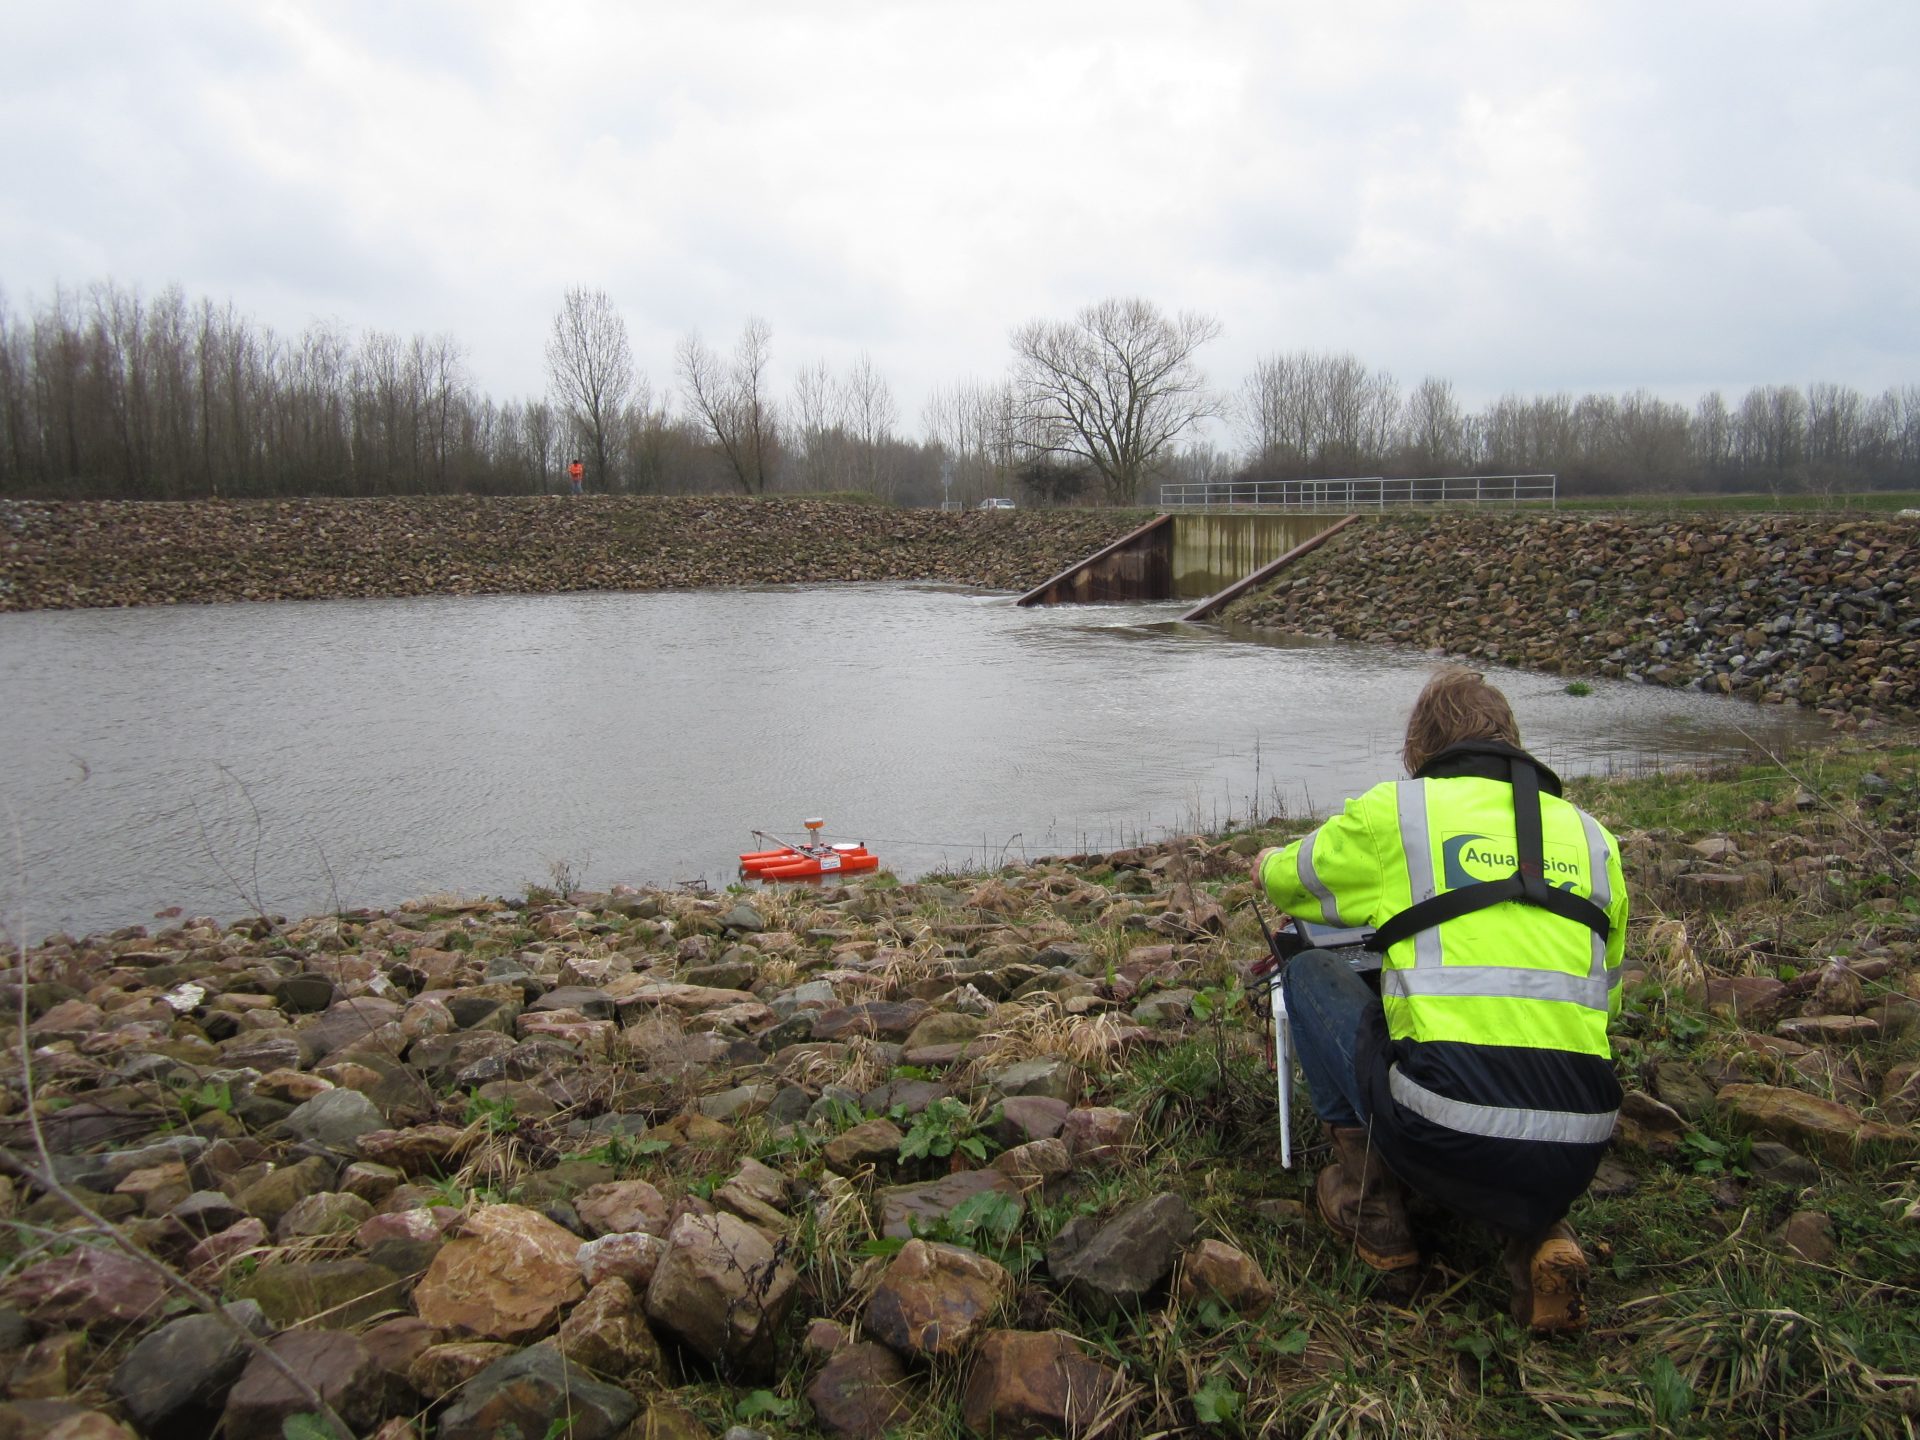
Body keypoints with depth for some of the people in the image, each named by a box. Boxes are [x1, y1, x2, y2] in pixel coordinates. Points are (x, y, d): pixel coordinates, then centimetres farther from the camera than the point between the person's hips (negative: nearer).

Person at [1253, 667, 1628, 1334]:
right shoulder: (1592, 836, 15)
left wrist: (1270, 865, 47)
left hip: (1445, 1145, -4)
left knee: (1311, 972, 19)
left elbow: (1286, 880, 22)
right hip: (1574, 1162, 5)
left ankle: (1369, 1198, 18)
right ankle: (1538, 1232, 12)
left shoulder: (1395, 810, 3)